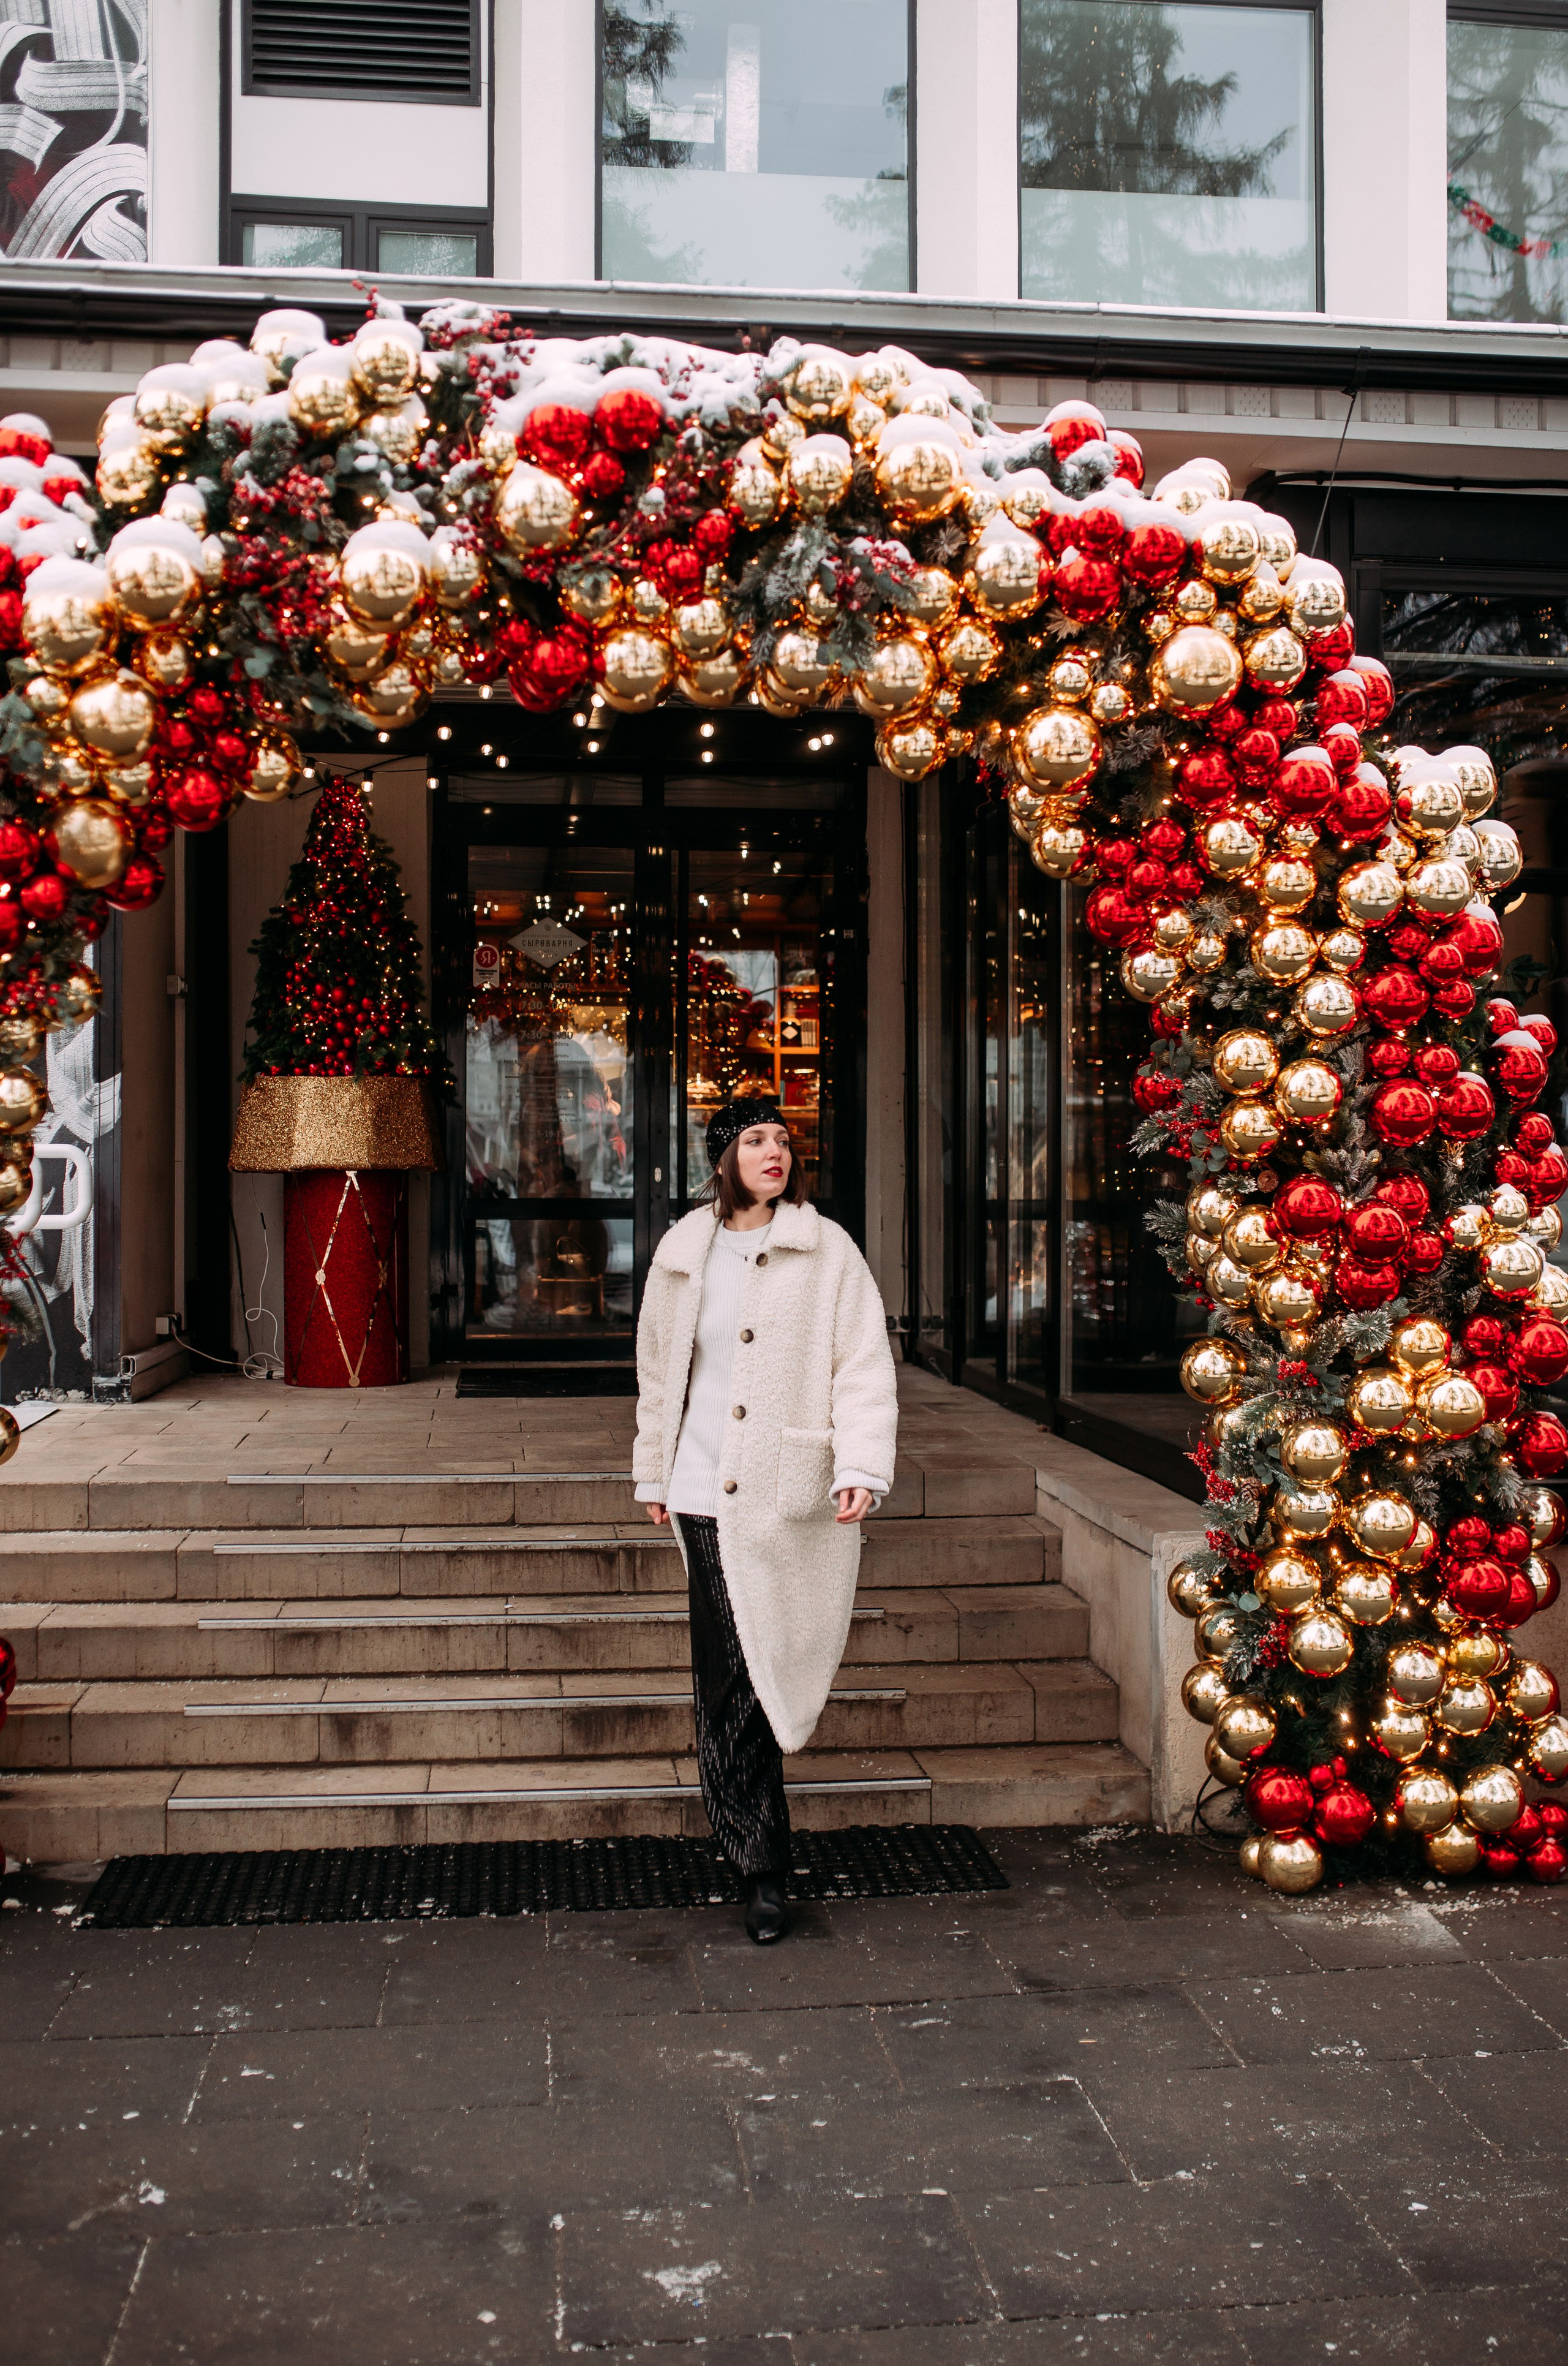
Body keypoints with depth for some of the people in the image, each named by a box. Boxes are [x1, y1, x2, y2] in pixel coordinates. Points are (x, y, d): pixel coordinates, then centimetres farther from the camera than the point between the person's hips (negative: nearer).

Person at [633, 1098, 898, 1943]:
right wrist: (654, 1473, 22)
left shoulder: (826, 1250, 1)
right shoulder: (682, 1251, 10)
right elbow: (658, 1370, 19)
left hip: (787, 1492, -3)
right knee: (724, 1678, 2)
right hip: (706, 1492, 3)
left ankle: (759, 1864, 13)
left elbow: (863, 1366, -4)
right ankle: (762, 1866, 13)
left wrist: (862, 1468, -14)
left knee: (751, 1676, -2)